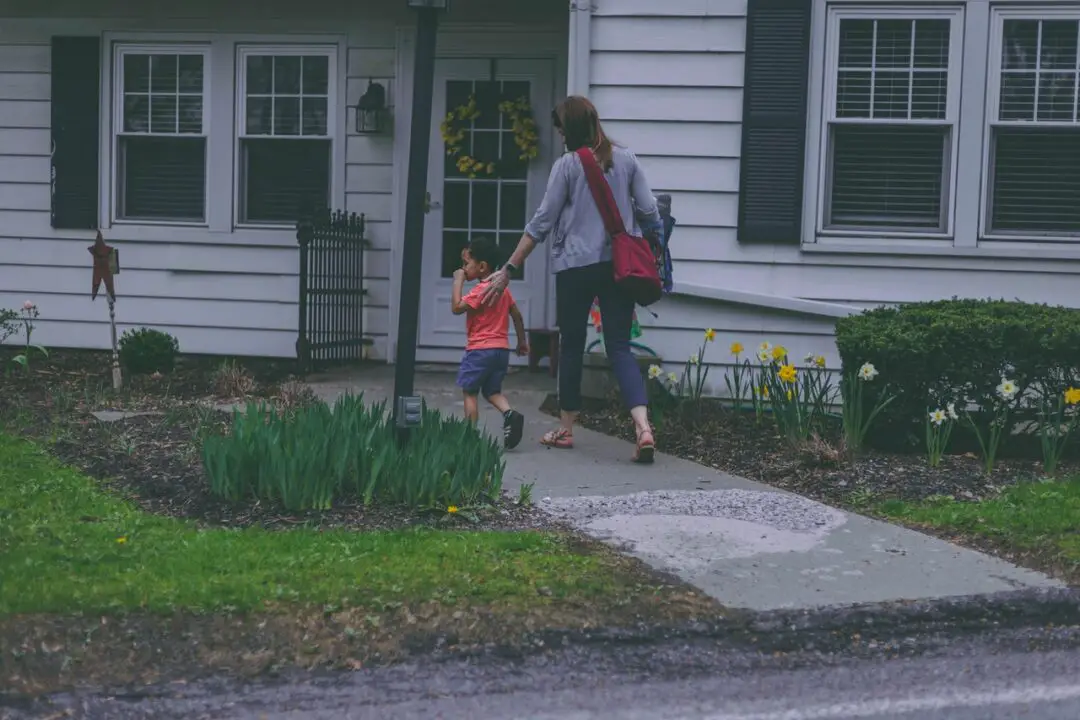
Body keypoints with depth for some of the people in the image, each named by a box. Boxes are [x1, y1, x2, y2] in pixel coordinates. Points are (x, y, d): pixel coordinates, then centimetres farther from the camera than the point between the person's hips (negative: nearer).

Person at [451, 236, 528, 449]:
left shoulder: (481, 290, -14)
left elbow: (457, 307, -20)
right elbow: (517, 315, 17)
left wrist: (458, 281, -13)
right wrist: (522, 340, 26)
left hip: (480, 349, -8)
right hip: (502, 348, 8)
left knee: (470, 391, 3)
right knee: (493, 391, 15)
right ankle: (509, 413, -11)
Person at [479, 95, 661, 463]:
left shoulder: (567, 165, -6)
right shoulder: (626, 160, 5)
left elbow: (542, 222, -6)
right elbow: (649, 212, 5)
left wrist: (508, 269, -1)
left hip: (576, 267, -3)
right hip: (620, 266, 3)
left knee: (572, 345, 12)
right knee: (620, 347, 2)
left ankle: (565, 429, 22)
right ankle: (643, 426, -16)